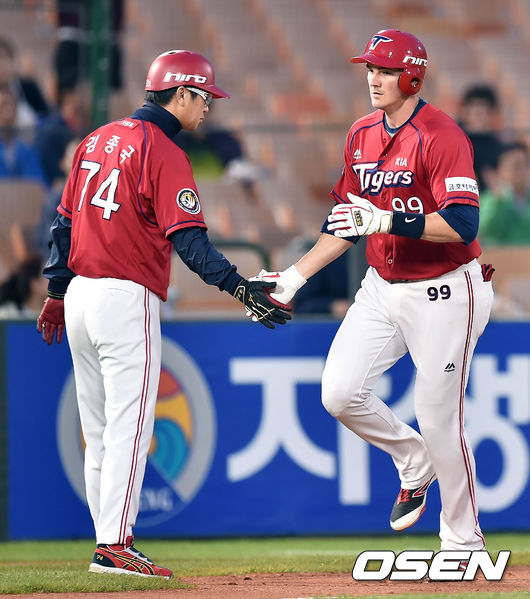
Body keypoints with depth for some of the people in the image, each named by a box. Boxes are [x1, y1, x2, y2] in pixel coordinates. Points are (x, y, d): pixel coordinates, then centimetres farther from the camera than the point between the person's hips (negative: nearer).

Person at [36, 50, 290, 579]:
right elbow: (187, 239, -19)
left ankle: (107, 544, 15)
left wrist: (56, 292, 22)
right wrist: (241, 288, -25)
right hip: (128, 298, -8)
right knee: (129, 428, -8)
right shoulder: (164, 154, -10)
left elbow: (65, 222, 17)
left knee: (99, 433, 12)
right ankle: (115, 546, -13)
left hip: (79, 294, 8)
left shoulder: (97, 140, 15)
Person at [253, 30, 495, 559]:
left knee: (439, 418, -3)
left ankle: (464, 542, 14)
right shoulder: (361, 135, 7)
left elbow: (462, 225, -26)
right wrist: (295, 276, 7)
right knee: (339, 393, -7)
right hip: (381, 289, 7)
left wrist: (386, 220, -34)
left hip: (442, 292, -7)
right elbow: (346, 222, 15)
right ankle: (413, 462, 22)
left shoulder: (441, 136, -17)